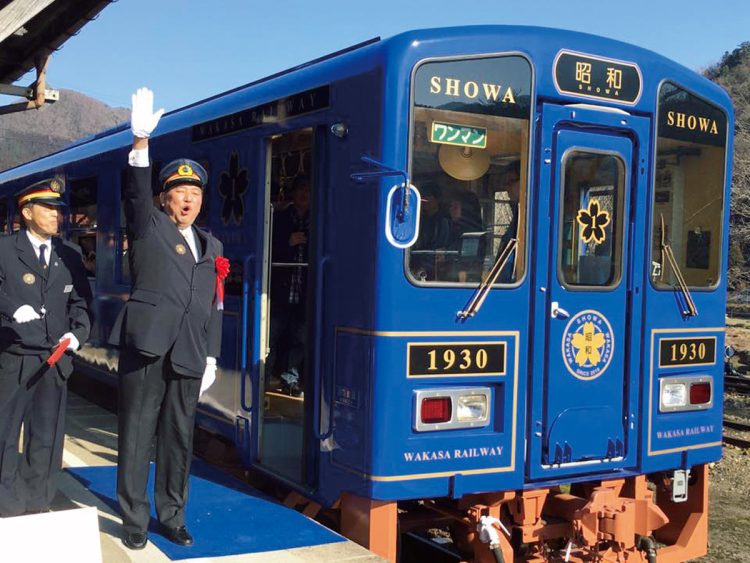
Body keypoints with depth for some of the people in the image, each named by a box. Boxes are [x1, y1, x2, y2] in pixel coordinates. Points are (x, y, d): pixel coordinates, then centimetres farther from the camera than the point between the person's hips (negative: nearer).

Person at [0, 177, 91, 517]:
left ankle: (37, 508, 20)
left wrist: (78, 332, -5)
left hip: (55, 360, 3)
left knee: (46, 439, 9)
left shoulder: (70, 255, 10)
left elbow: (80, 302, 12)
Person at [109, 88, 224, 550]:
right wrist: (141, 143, -31)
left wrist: (212, 357, 12)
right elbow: (136, 193, -15)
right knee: (137, 435, 1)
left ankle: (172, 517, 20)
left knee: (179, 439, 9)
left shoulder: (210, 246, 18)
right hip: (147, 347, -4)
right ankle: (135, 520, 10)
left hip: (188, 356, 4)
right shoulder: (149, 227, 5)